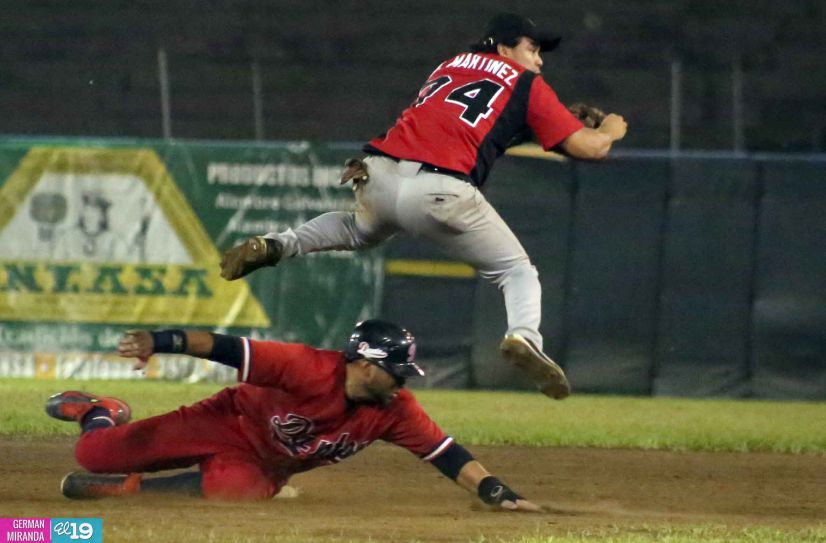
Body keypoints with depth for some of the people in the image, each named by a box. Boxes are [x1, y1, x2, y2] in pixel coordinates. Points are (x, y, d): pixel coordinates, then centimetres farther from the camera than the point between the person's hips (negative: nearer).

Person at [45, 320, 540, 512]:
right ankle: (101, 413, 37)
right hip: (229, 423, -3)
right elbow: (227, 347, -33)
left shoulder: (395, 410, -19)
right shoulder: (310, 368, -33)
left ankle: (126, 490, -8)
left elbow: (447, 454, -21)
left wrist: (498, 494, -34)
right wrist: (159, 342, -42)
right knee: (95, 454, -5)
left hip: (261, 468, 3)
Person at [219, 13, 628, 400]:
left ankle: (276, 245, 15)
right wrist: (610, 130, 33)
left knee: (361, 231, 38)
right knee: (517, 271, 9)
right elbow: (589, 147, 10)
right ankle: (523, 336, -22)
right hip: (441, 191, -5)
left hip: (378, 176, 5)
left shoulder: (449, 66, 30)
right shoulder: (526, 84, 13)